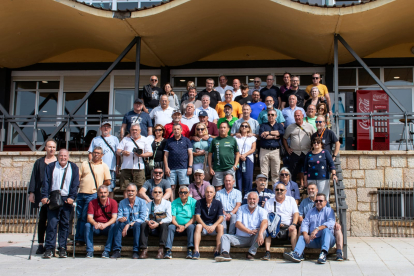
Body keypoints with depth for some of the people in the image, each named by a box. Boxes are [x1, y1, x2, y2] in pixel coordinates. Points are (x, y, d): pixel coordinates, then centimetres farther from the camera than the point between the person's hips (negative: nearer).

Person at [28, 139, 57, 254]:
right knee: (42, 220, 3)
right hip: (41, 195, 1)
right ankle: (40, 244, 8)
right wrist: (31, 192, 0)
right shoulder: (39, 162, 13)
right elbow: (34, 178, 9)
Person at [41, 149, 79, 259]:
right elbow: (46, 182, 6)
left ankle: (62, 248, 8)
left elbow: (75, 184, 4)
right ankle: (49, 248, -2)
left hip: (67, 199, 0)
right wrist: (45, 196, -6)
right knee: (52, 223, -6)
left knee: (65, 224, 2)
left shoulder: (73, 168, 11)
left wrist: (72, 197, -8)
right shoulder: (50, 167, 12)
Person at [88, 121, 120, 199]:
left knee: (110, 189, -3)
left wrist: (117, 166, 2)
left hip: (111, 168, 0)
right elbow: (91, 153, 13)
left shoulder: (114, 139, 17)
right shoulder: (95, 139, 18)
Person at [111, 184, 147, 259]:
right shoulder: (122, 202, 7)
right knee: (118, 223, -27)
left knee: (137, 224, -35)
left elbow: (142, 219, -13)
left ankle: (136, 251, -31)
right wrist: (120, 219, -26)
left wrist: (129, 225, -24)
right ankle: (117, 250, -27)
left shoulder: (142, 202, -3)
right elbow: (119, 216, 1)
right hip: (125, 228, 3)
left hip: (137, 228, -3)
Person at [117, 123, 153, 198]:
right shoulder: (125, 139, 21)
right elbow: (118, 151, 13)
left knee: (139, 188, -7)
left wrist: (142, 155, -12)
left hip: (139, 167, -2)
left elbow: (150, 153, 7)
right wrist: (122, 152, -10)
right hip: (126, 167, 2)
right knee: (125, 188, 0)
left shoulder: (145, 140, 15)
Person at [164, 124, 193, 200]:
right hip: (171, 168, 2)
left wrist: (190, 167, -3)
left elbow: (190, 154, 6)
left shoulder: (186, 140, 11)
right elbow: (165, 155, 12)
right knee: (172, 187, 1)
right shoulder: (169, 141, 15)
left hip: (183, 168, -2)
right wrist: (166, 167, 2)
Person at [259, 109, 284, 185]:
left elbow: (281, 132, -8)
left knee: (276, 173, 2)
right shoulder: (263, 125, 15)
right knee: (264, 173, -3)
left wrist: (269, 132, -9)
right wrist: (274, 137, -5)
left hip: (275, 151, 0)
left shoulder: (279, 125, 16)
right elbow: (262, 135, -5)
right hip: (264, 151, 0)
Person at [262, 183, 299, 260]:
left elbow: (296, 213, 7)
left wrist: (293, 224, -12)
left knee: (294, 230, -32)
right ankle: (267, 252, -31)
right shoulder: (269, 202, 13)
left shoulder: (291, 200, 17)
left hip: (288, 227, 0)